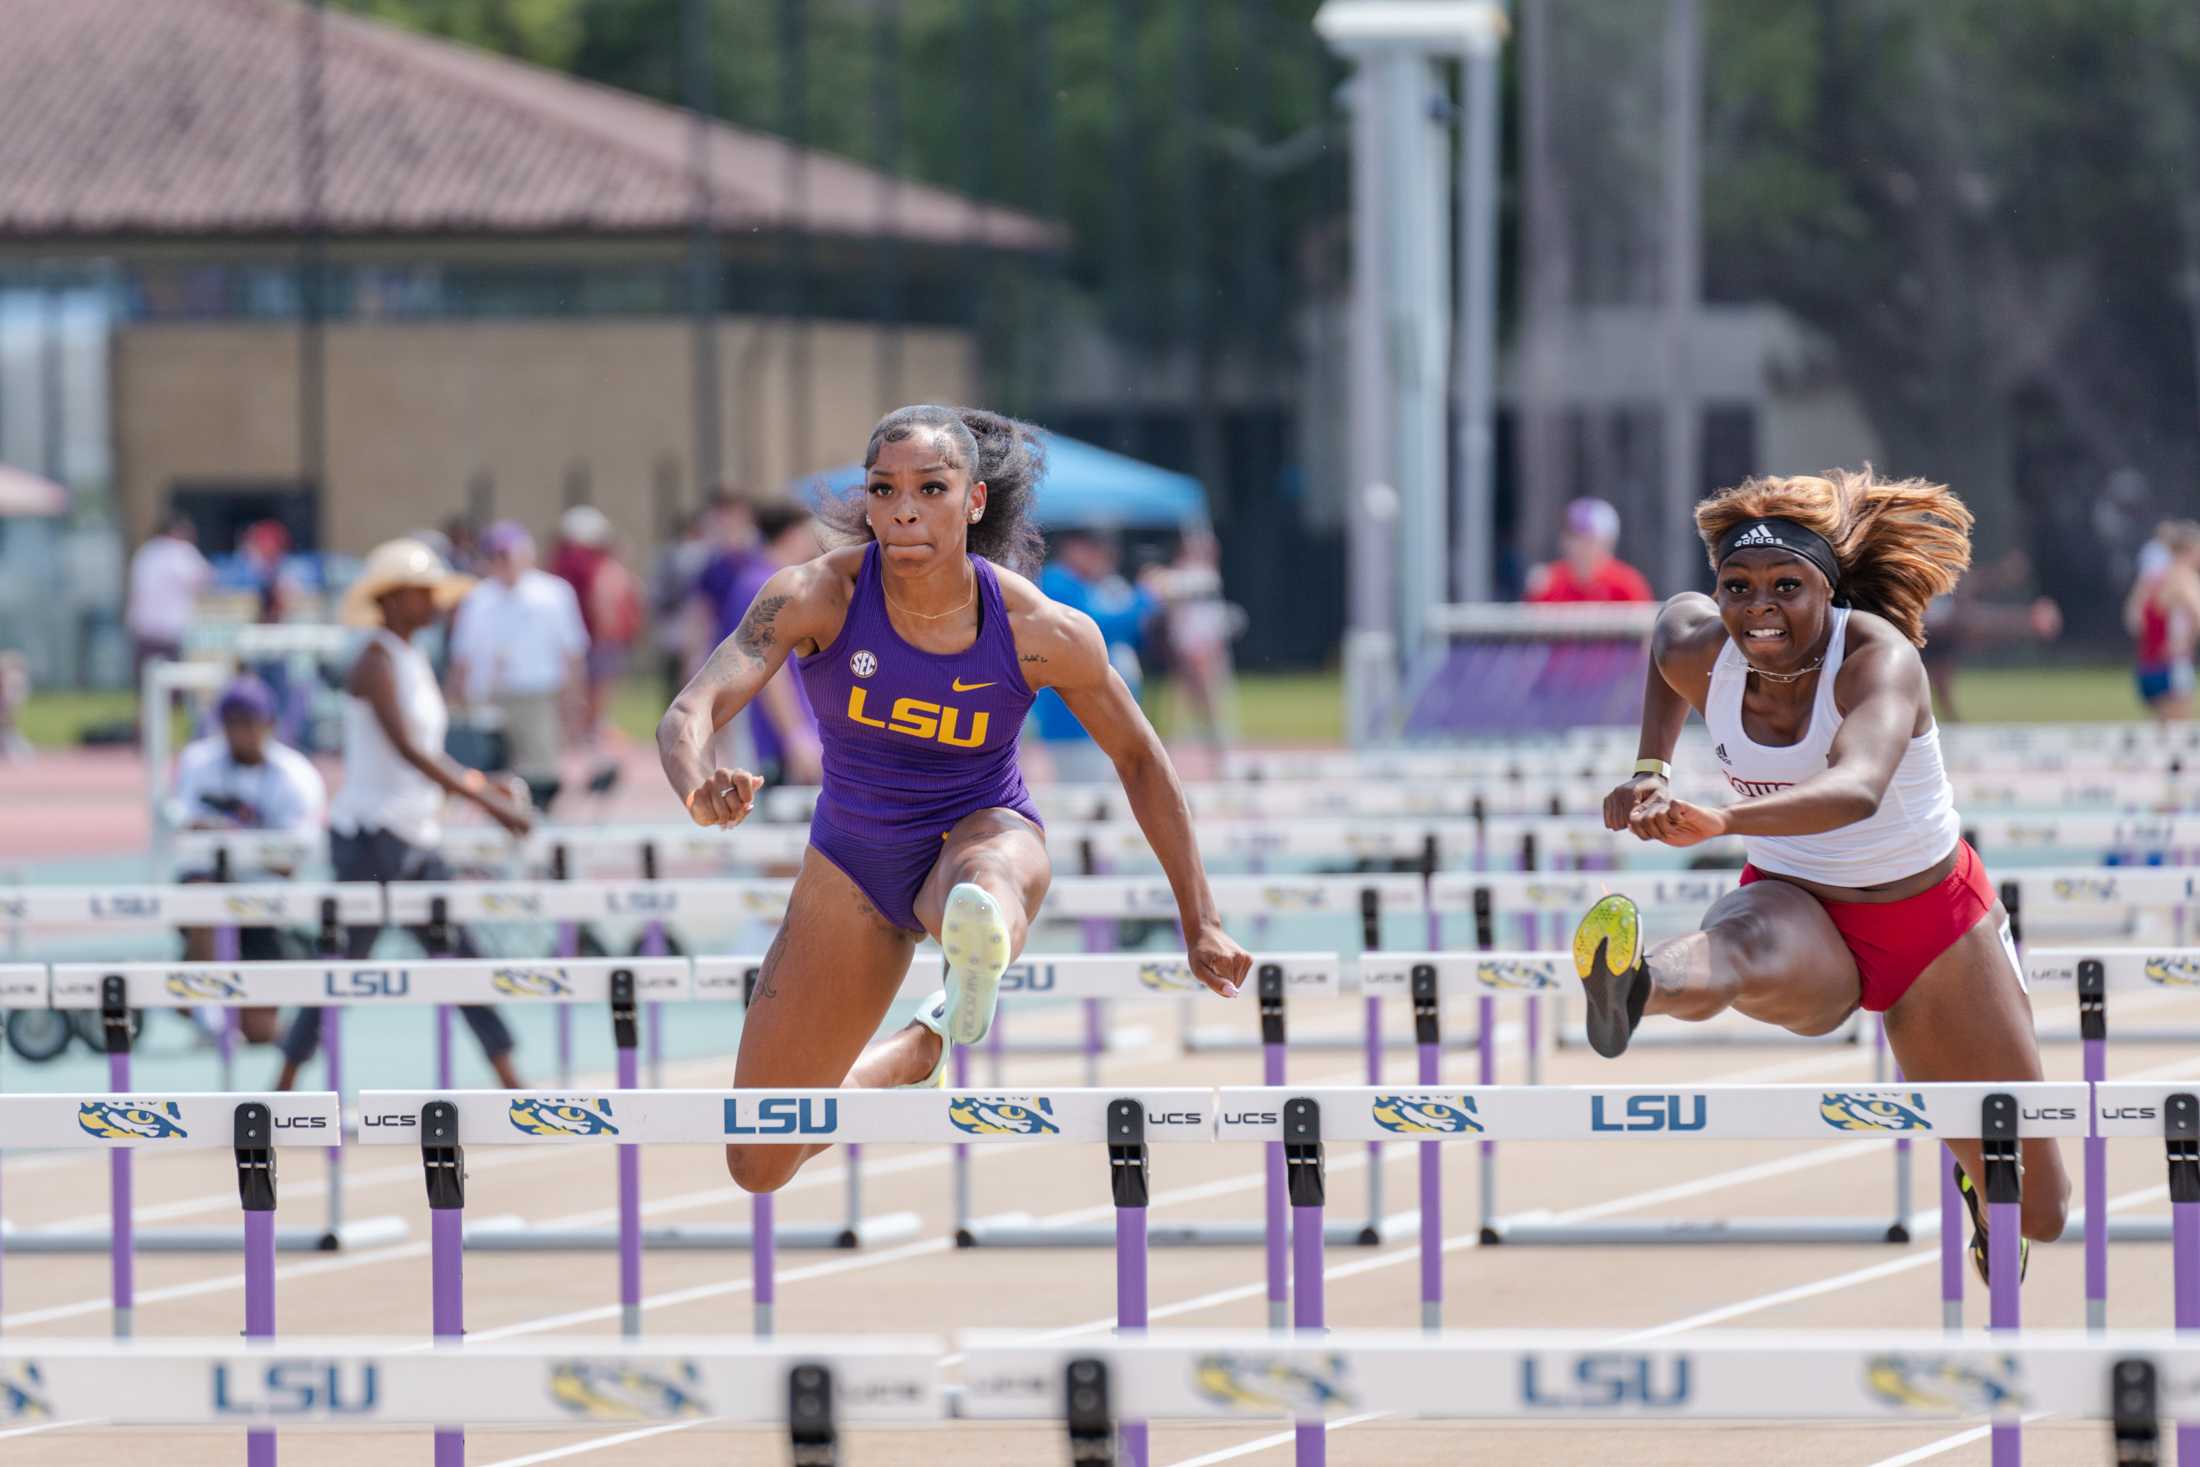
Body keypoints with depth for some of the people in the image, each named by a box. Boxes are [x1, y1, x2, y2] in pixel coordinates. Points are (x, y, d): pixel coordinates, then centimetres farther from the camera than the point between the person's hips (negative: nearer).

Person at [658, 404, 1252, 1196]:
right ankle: (915, 1059, 34)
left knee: (981, 895, -40)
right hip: (855, 859, 2)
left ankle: (964, 1005, -62)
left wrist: (1199, 923, 2)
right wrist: (701, 791, -55)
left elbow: (1138, 757, -3)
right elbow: (687, 714, -31)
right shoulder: (817, 595, -21)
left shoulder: (1046, 634, -20)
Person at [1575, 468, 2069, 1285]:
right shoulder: (1697, 652, -14)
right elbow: (1674, 616, 15)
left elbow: (1858, 789, -50)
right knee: (1747, 944, -41)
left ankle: (1980, 1184, 46)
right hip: (1798, 909, 1)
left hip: (1934, 922, -1)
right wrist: (1651, 769, 8)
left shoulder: (1879, 656, -29)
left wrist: (1718, 820, -66)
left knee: (2037, 1214, 9)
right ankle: (1634, 989, -75)